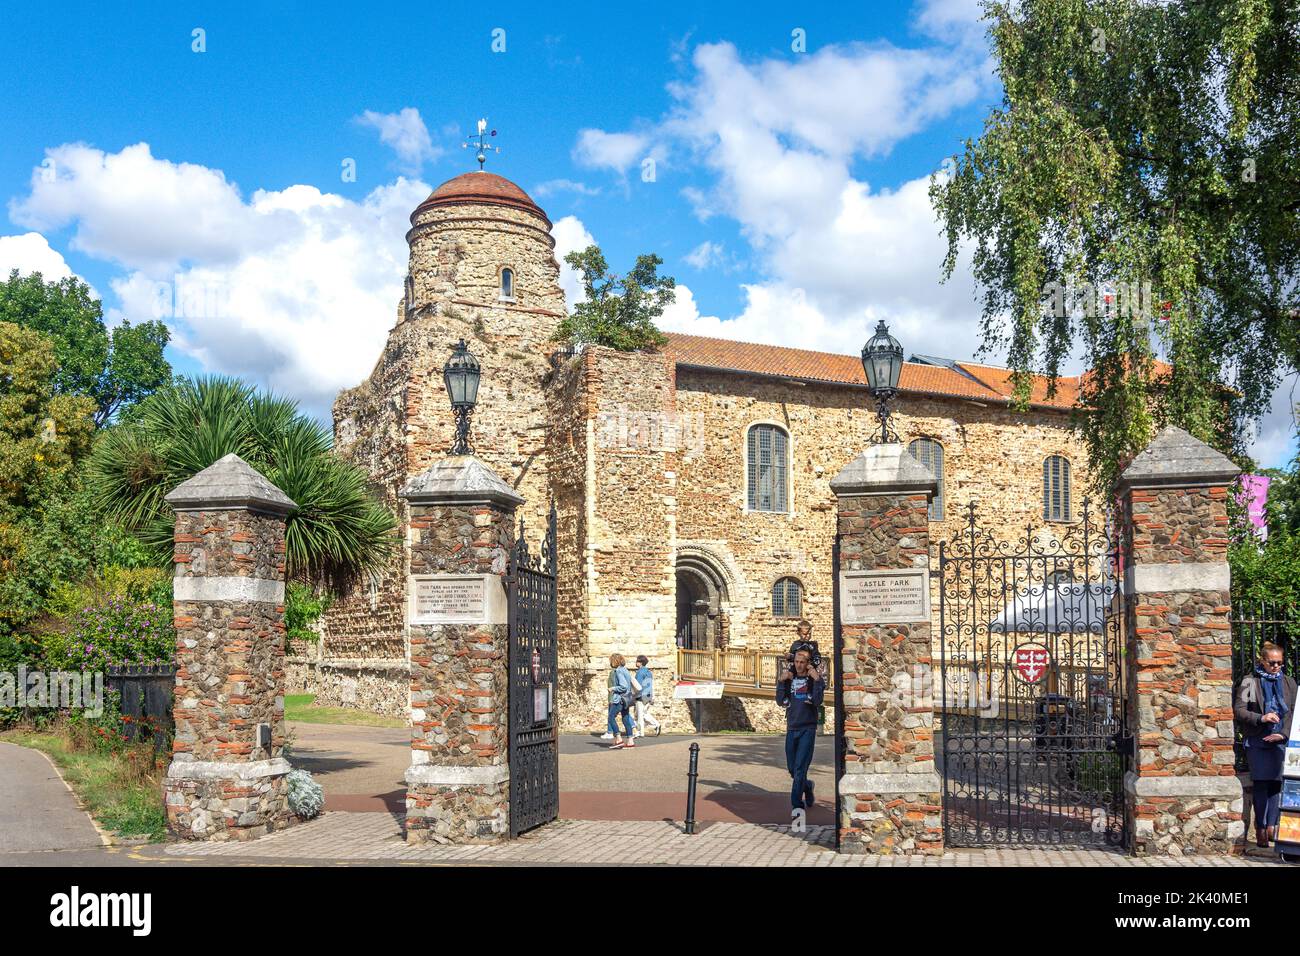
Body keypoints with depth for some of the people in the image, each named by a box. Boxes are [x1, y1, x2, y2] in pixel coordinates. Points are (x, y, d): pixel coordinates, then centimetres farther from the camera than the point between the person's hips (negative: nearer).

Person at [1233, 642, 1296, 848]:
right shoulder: (1249, 682, 4)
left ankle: (1271, 826, -7)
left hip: (1280, 739, 2)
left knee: (1277, 780, -8)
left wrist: (1283, 734, -3)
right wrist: (1260, 718, -16)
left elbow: (1294, 711, 11)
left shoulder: (1289, 682, 14)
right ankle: (1261, 828, 0)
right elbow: (1238, 710, -1)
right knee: (1261, 782, -4)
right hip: (1256, 739, -2)